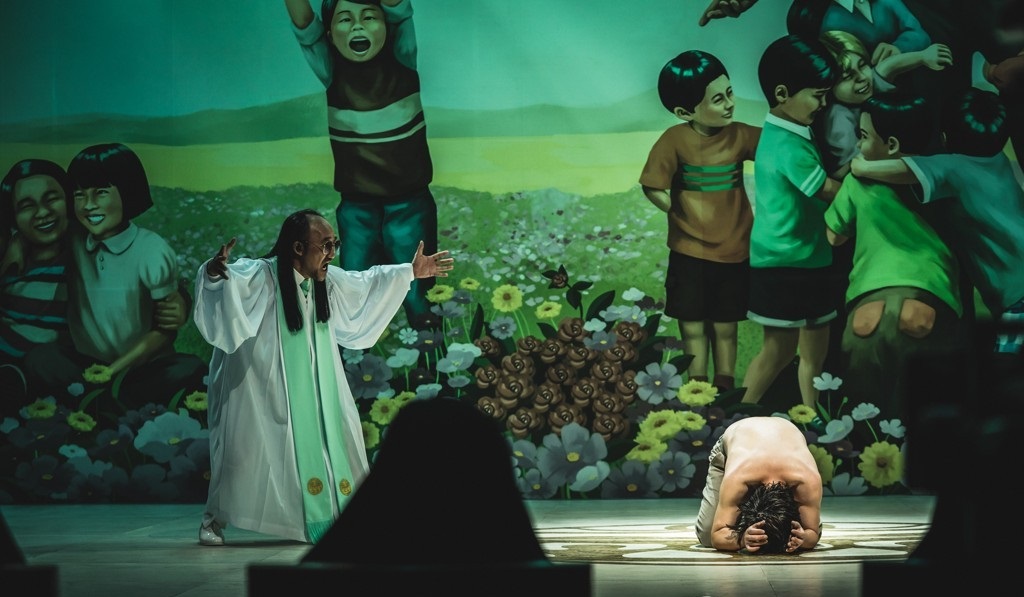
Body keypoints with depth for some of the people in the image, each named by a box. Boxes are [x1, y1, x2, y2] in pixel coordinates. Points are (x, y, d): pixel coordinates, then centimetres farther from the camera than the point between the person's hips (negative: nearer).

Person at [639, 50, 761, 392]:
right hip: (690, 253, -2)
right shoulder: (676, 140, -13)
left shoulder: (739, 136, -5)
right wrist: (681, 215, -11)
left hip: (733, 253, 2)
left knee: (725, 329, 12)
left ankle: (725, 393, 20)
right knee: (693, 330, 7)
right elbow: (652, 187, -12)